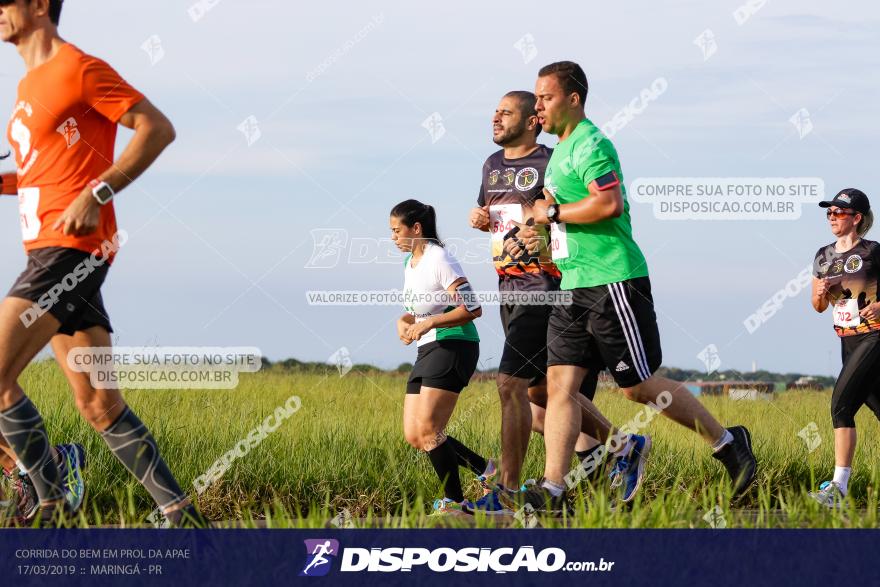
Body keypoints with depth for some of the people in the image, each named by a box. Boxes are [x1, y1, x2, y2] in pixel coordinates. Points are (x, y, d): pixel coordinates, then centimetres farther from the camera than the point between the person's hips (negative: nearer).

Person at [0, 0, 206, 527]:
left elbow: (158, 128, -12)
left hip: (73, 246, -9)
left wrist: (95, 195, -19)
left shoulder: (78, 68, -7)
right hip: (47, 249, 9)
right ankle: (180, 514, 9)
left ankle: (55, 507, -9)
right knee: (99, 405, 7)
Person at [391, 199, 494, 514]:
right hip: (427, 348, 10)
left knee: (426, 430, -15)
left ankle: (454, 502, -6)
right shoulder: (409, 263, 15)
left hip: (454, 345, -10)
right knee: (414, 435, 4)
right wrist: (404, 321, 4)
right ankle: (486, 470, 14)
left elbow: (472, 308, -19)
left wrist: (428, 323, -24)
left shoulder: (439, 260, -13)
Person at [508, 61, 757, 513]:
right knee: (560, 383, 0)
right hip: (576, 285, 10)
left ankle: (728, 443, 11)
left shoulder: (591, 145, -13)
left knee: (639, 386, -4)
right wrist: (544, 231, 16)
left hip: (613, 282, -10)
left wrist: (553, 212, -16)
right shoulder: (562, 150, 18)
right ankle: (551, 492, -4)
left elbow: (609, 204, -26)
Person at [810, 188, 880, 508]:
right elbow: (819, 307, 17)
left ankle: (838, 488, -22)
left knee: (842, 403, -19)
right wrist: (821, 293, -5)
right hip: (848, 342, 7)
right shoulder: (823, 256, 9)